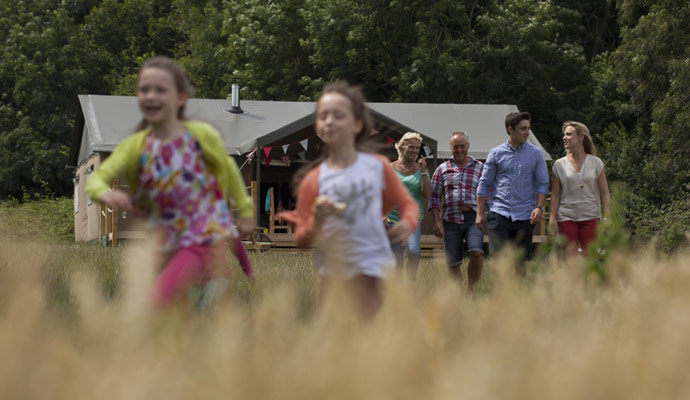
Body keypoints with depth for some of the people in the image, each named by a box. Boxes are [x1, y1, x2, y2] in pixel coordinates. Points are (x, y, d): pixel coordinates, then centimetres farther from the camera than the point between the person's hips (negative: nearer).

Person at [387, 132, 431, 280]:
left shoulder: (421, 170, 7)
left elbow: (427, 194, -3)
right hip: (393, 218, 0)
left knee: (413, 252, -22)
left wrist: (423, 172, -8)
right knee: (396, 260, 0)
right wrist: (383, 215, -5)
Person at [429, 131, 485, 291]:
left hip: (473, 219, -1)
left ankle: (471, 290, -8)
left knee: (476, 253, -22)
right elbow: (434, 196, 9)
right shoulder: (442, 169, 11)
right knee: (453, 263, 2)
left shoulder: (480, 168, 11)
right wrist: (436, 221, -1)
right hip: (450, 221, 1)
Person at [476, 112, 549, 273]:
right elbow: (484, 184, 10)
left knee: (521, 260, 2)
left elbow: (543, 184, 8)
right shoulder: (496, 154, 6)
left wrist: (539, 208, -7)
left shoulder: (536, 154, 7)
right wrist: (479, 213, 5)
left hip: (524, 216, 1)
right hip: (499, 213, -1)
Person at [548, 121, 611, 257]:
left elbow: (604, 193, 4)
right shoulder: (560, 164, 6)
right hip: (566, 217, 0)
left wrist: (607, 218, -3)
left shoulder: (596, 163, 5)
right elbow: (555, 195, 6)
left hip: (590, 216, 0)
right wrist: (552, 219, 0)